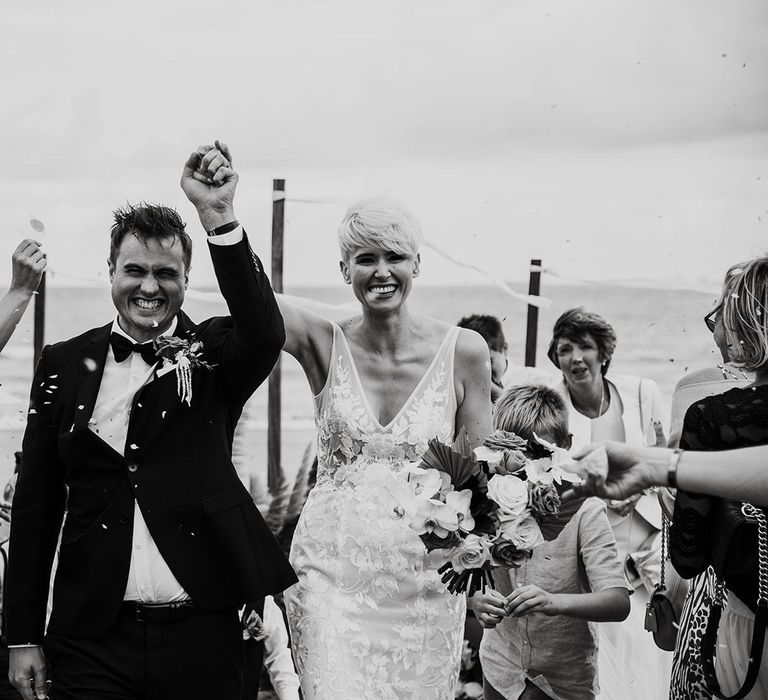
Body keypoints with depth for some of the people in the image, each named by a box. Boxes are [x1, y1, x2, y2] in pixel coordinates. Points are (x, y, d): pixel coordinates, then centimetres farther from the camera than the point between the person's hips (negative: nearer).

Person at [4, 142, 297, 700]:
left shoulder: (212, 355, 1)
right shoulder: (65, 365, 4)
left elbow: (266, 336, -22)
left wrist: (219, 217, -30)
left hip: (202, 637, 0)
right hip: (93, 639, 1)